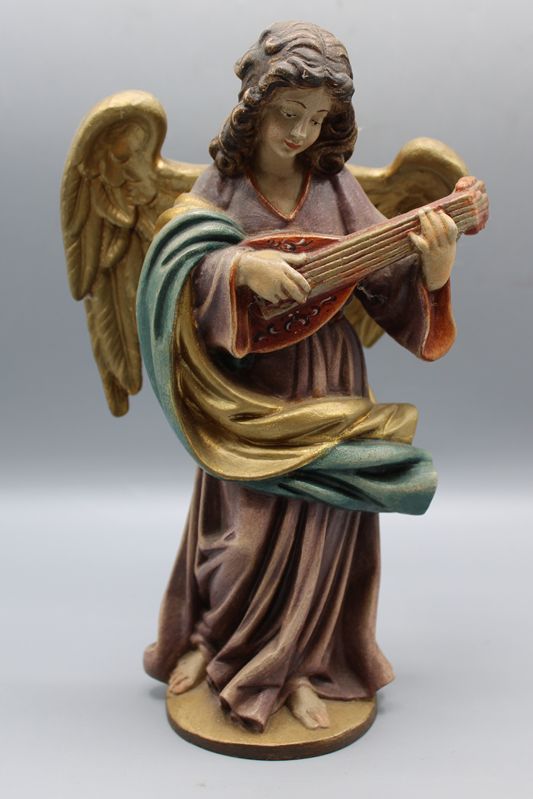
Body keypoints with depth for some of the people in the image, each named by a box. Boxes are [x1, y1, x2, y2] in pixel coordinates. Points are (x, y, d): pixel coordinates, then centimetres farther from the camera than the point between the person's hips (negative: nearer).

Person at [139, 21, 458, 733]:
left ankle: (299, 667, 28)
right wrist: (241, 267, -31)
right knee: (251, 530, 2)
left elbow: (387, 282, -6)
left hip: (328, 391, 2)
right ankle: (215, 636, 33)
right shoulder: (219, 186, -2)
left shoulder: (337, 188, -1)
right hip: (248, 390, -1)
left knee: (320, 527, 5)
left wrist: (434, 265, -26)